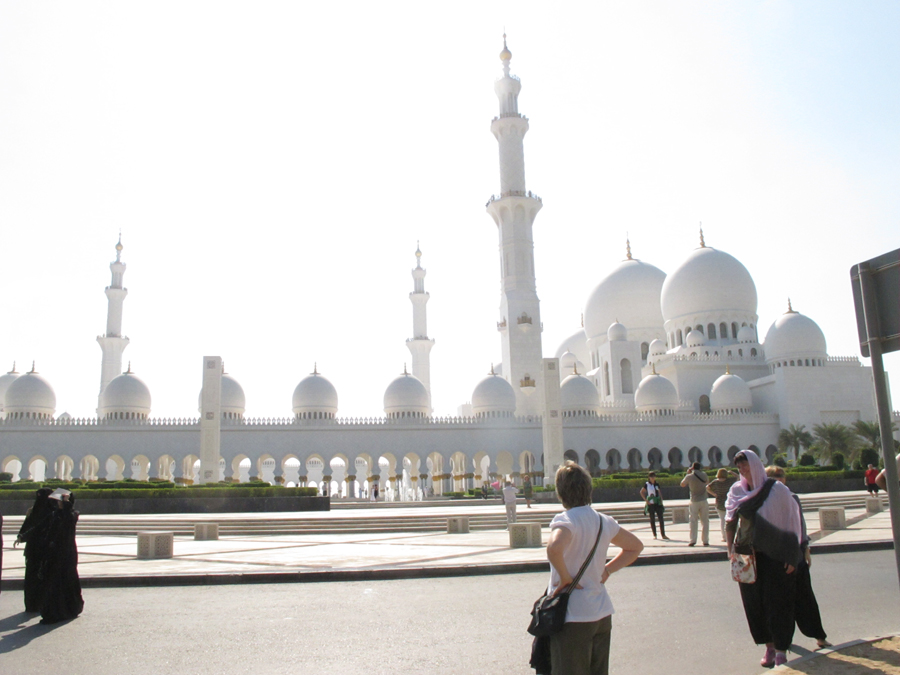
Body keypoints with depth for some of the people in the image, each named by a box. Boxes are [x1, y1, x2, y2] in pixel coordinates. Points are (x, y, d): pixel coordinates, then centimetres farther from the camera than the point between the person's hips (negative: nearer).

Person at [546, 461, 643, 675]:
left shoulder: (566, 520, -17)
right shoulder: (603, 521, 5)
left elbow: (554, 548, -39)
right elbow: (635, 547, 20)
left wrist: (566, 577, -21)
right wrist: (606, 571, 11)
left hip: (572, 617, -7)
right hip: (602, 614, 7)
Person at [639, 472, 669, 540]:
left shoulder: (657, 485, 9)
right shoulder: (647, 484, -1)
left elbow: (660, 493, 12)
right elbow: (641, 492, 1)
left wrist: (661, 502, 4)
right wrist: (646, 500, -7)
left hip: (658, 503, 3)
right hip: (650, 504, -3)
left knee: (661, 519, -1)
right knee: (652, 519, 1)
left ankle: (663, 535, 4)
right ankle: (654, 535, 8)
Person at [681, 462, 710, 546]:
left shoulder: (689, 476, -7)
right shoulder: (703, 475, -1)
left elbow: (682, 484, 9)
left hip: (694, 502, -1)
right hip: (704, 501, 1)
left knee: (693, 521, 3)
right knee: (705, 521, 6)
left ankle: (693, 540, -4)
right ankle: (705, 541, 4)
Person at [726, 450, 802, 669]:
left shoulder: (777, 489, -6)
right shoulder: (737, 491, 4)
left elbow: (792, 520, -5)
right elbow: (730, 521, 6)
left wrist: (791, 555, -9)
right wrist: (731, 549, -6)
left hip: (775, 554, -4)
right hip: (749, 555, 4)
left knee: (777, 601, -2)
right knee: (755, 602, 7)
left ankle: (781, 650, 7)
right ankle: (769, 646, 21)